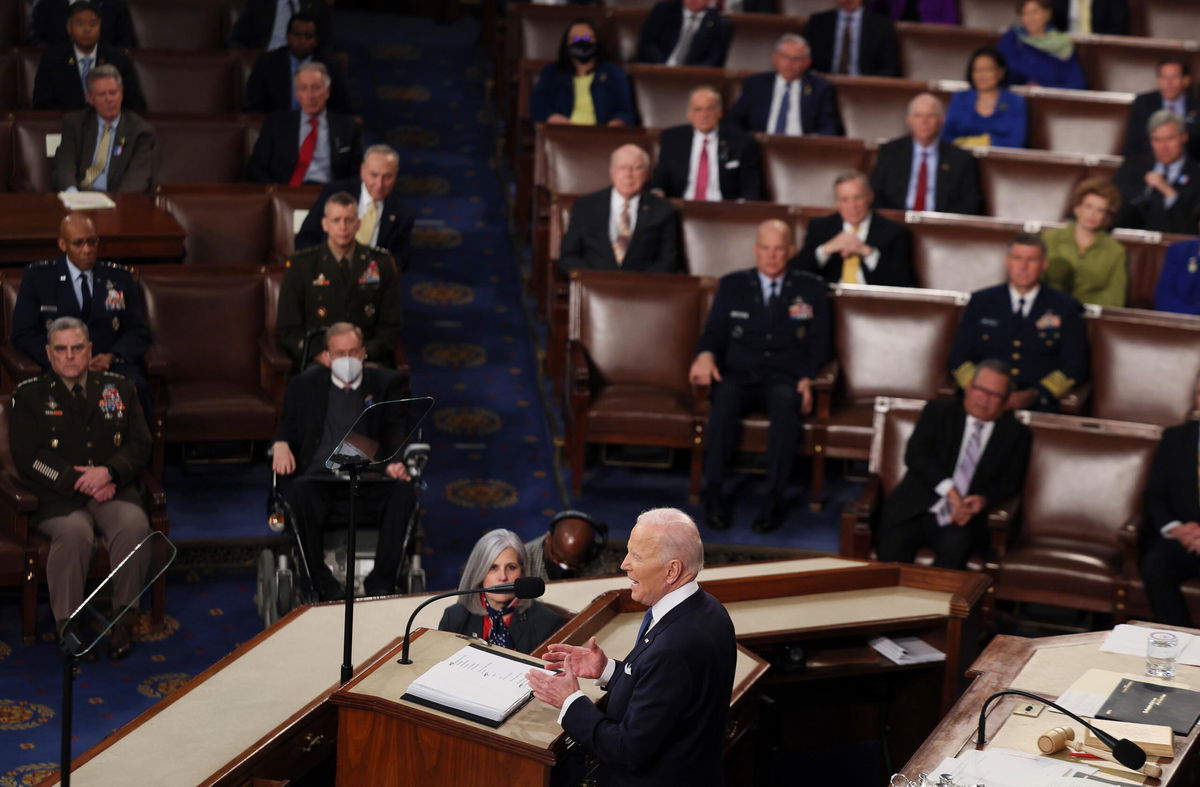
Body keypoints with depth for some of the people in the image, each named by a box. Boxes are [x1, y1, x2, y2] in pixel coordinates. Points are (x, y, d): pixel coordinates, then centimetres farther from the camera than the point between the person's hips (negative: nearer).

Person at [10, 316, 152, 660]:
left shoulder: (118, 388, 16)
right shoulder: (29, 395, 9)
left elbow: (140, 446, 8)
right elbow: (27, 457, -2)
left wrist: (108, 472, -13)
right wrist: (79, 481, -13)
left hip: (114, 490, 2)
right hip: (58, 497, -2)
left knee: (134, 525, -32)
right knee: (74, 531, -36)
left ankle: (124, 619, -18)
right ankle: (69, 625, -22)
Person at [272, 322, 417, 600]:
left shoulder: (385, 383, 16)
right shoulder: (304, 385, 16)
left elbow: (396, 429, 8)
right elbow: (286, 429, 15)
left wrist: (395, 461, -14)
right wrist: (281, 444, -11)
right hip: (320, 473, 0)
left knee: (403, 491, -32)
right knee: (301, 493, -36)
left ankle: (380, 582, -26)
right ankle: (323, 583, -24)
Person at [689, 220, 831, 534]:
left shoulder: (811, 289, 13)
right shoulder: (732, 285, 15)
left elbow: (819, 343, 10)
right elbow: (714, 332, 11)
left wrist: (807, 378, -8)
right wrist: (705, 354, -13)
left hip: (785, 379, -1)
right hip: (739, 375, 1)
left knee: (786, 401, -37)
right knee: (725, 396, -36)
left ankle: (774, 497, -36)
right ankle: (713, 492, -32)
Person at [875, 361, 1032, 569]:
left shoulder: (1016, 434, 15)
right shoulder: (939, 411, 13)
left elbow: (1010, 481, 8)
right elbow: (915, 454, -1)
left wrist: (984, 500, -15)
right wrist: (950, 491, -14)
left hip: (962, 520, 0)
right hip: (917, 509, 0)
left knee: (956, 545, -34)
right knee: (891, 548, -28)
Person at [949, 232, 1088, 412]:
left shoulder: (1065, 308, 12)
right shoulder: (981, 302, 15)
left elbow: (1074, 367, 7)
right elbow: (959, 357, 14)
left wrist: (1033, 395, -9)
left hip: (1038, 405, -1)